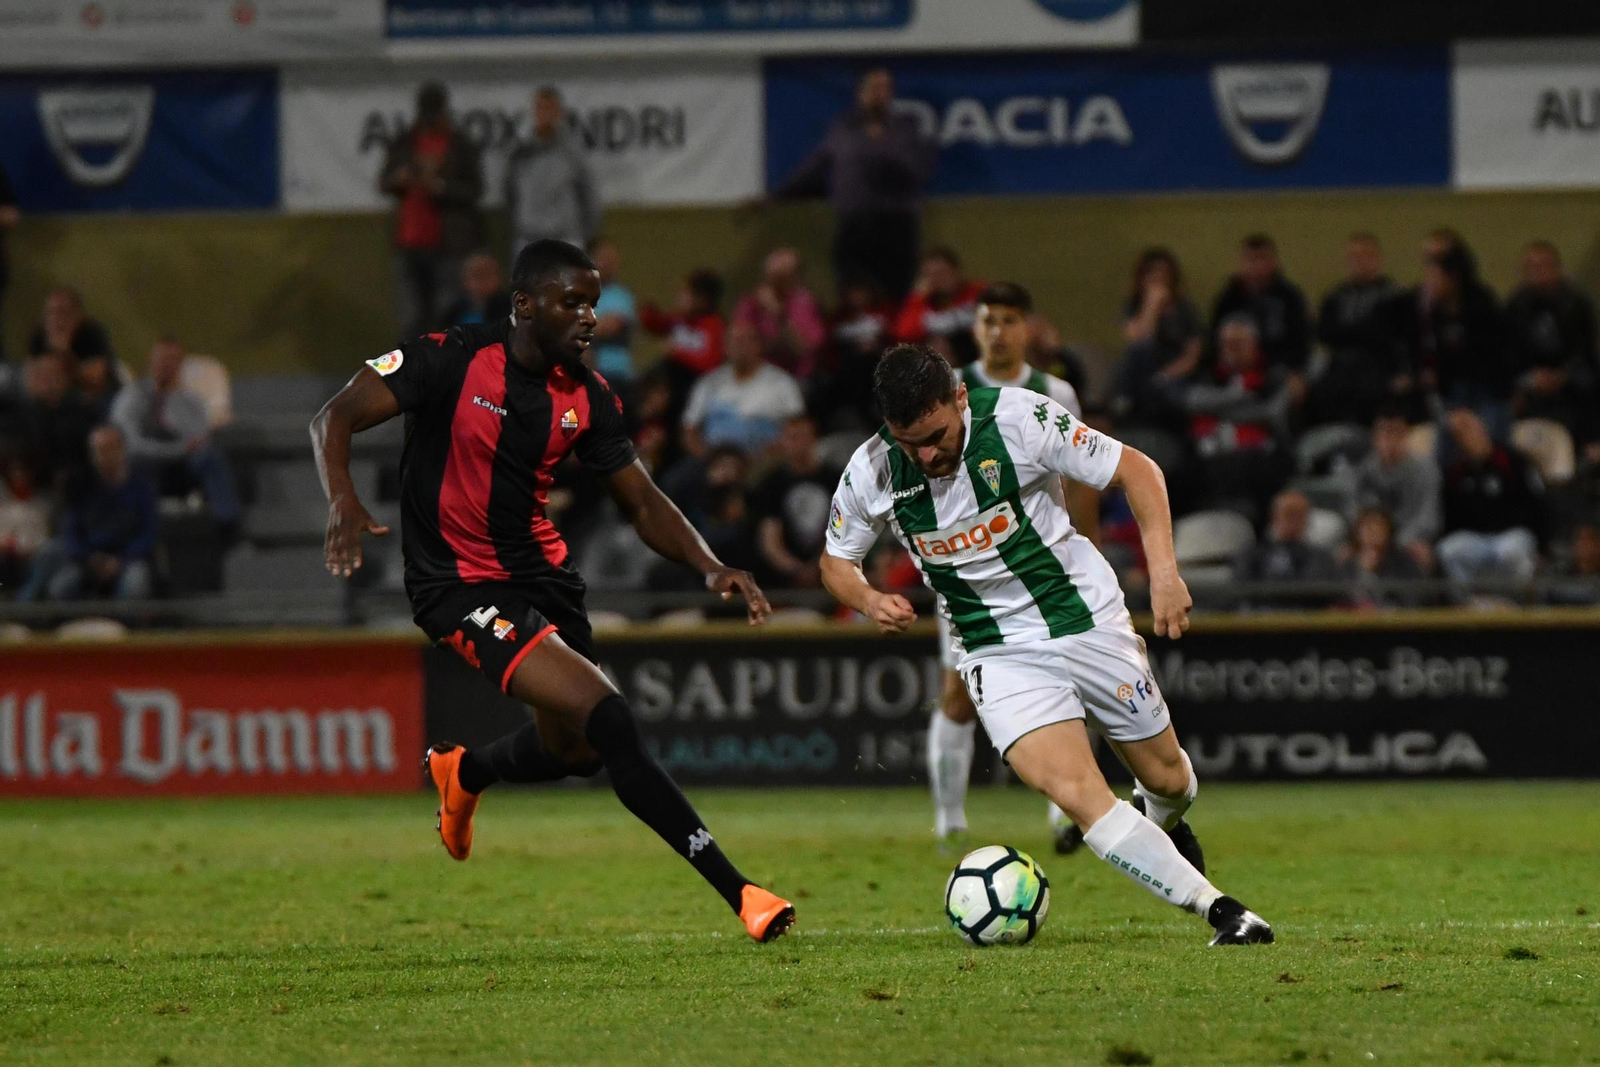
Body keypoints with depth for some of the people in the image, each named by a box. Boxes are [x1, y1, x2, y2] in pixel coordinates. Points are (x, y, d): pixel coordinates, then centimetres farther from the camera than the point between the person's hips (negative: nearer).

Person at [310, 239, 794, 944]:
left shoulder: (585, 397, 2)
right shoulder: (453, 360, -15)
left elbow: (641, 502, 6)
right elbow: (334, 419, -16)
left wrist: (710, 567, -11)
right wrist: (343, 499, -35)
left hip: (542, 575, 8)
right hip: (460, 587, -8)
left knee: (575, 750, 18)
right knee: (607, 716, -21)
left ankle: (461, 773, 54)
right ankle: (737, 892, -21)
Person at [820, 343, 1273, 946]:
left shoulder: (1020, 419, -19)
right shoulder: (870, 473, -11)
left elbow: (1136, 470, -9)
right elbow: (836, 559, 8)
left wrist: (1164, 572, -18)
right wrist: (868, 600, -15)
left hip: (1087, 619, 0)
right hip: (998, 653, 0)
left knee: (1166, 777, 12)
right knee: (1073, 791, -22)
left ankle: (1163, 825, 51)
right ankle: (1219, 909, -17)